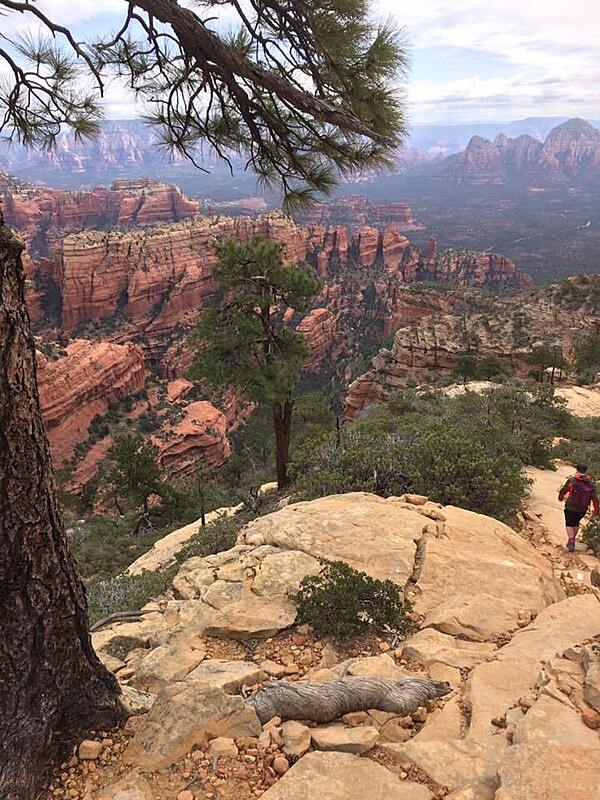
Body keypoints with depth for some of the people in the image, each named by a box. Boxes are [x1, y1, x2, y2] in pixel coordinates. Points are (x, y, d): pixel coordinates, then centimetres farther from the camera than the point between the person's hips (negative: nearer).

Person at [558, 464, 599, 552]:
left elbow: (563, 491, -3)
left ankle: (571, 540, -4)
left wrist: (561, 497, 19)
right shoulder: (591, 483, -8)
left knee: (569, 524, 14)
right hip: (583, 509, 3)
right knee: (576, 523, 25)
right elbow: (594, 498, -6)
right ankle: (573, 541, 33)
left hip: (570, 507, -3)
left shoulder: (572, 481, -15)